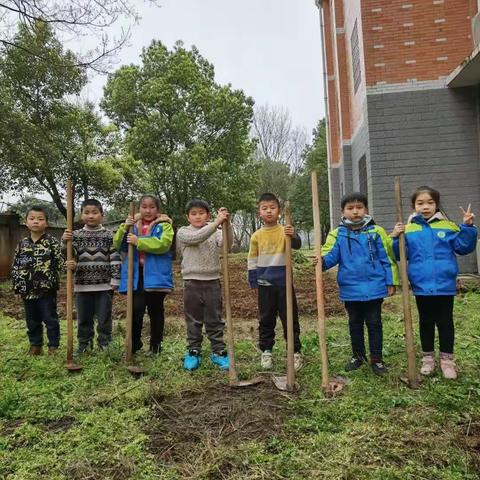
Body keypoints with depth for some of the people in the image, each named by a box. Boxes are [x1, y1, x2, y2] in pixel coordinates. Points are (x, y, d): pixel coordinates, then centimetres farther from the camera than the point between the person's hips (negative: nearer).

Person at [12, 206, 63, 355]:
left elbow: (60, 264, -8)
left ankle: (53, 346, 17)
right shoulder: (22, 243, 6)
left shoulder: (52, 242, -6)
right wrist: (17, 286, 6)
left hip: (47, 289, -4)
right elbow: (15, 266, 11)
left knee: (50, 319, 5)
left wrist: (52, 281, -15)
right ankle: (35, 345, 29)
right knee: (32, 320, 15)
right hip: (27, 290, 5)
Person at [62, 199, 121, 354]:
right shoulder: (76, 235, 5)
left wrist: (115, 280, -9)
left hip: (104, 285, -2)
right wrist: (65, 242, -18)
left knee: (104, 318, 6)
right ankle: (84, 344, 28)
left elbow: (115, 259, -4)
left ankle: (105, 344, 20)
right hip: (82, 285, 2)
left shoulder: (109, 235, -1)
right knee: (83, 318, 13)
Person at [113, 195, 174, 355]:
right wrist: (124, 228, -11)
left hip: (156, 275, -2)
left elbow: (163, 244, -17)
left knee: (155, 310, 9)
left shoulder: (164, 225, 1)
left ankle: (155, 345, 24)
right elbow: (118, 245, 5)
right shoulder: (132, 225, 12)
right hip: (136, 275, 2)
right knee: (136, 309, -1)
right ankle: (134, 343, 19)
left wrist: (139, 241, -20)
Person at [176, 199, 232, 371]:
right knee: (193, 320, 8)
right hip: (192, 282, -1)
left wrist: (226, 224, -30)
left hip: (213, 281, 1)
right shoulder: (183, 232, 0)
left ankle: (218, 352, 19)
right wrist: (216, 223, -30)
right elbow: (196, 238, -21)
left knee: (215, 319, 8)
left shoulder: (215, 232, 6)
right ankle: (193, 352, 21)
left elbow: (227, 243, -14)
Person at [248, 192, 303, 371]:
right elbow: (252, 260, 7)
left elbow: (297, 245, -24)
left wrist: (294, 236, -46)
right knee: (266, 319, 12)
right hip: (265, 284, 2)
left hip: (284, 282, -2)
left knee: (290, 318, 7)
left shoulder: (285, 230, -5)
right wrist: (253, 282, 6)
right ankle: (266, 351, 24)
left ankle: (296, 351, 19)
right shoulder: (256, 235, 2)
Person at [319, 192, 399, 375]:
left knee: (374, 323, 10)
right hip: (350, 289, 2)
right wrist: (321, 260, -32)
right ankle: (358, 355, 33)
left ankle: (376, 358, 23)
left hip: (374, 288, -2)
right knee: (355, 323, 17)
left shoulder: (376, 232, -5)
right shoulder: (338, 234, -3)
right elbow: (330, 256, -9)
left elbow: (387, 258, -1)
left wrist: (391, 281, -3)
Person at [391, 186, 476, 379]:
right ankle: (428, 358, 28)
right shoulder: (408, 230, -1)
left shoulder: (448, 226, -1)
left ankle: (447, 359, 24)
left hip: (445, 285, 0)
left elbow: (464, 247, 0)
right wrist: (395, 238, -15)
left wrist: (468, 227, -12)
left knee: (445, 322, 11)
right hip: (421, 286, 1)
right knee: (426, 322, 15)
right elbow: (400, 255, 0)